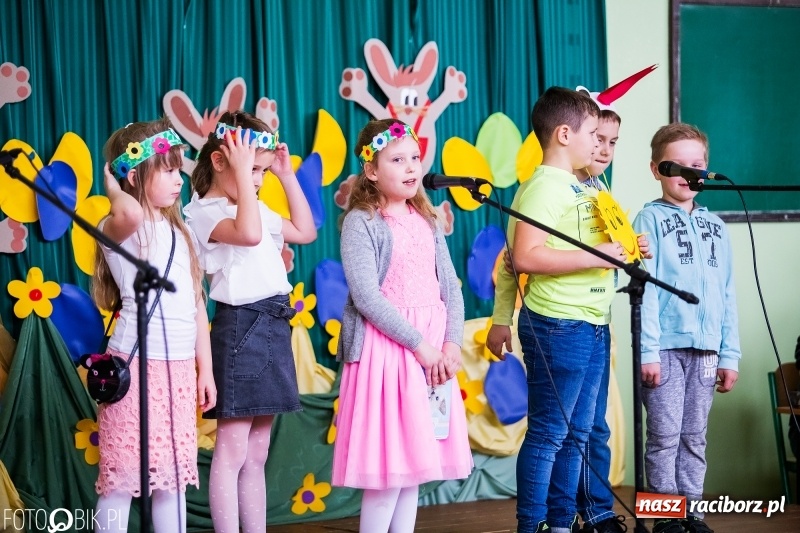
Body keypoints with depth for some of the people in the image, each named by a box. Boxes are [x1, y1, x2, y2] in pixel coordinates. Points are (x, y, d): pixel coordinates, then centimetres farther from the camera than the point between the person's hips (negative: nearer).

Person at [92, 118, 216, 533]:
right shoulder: (119, 229, -8)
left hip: (179, 368, 7)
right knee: (123, 474, -2)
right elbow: (130, 211, -35)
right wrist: (113, 187, -14)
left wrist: (205, 368, 13)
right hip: (136, 365, -7)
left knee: (173, 475, 12)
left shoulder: (177, 231, 14)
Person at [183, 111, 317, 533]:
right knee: (232, 451, -5)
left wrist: (287, 174, 17)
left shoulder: (256, 209, 15)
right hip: (241, 328, -9)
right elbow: (249, 234, -30)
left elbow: (305, 232, 24)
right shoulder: (203, 211, -11)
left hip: (273, 327, 9)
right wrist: (241, 171, -23)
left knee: (256, 452, 12)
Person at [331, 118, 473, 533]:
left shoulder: (426, 220, 13)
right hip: (387, 347, -6)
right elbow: (366, 297, -16)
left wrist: (452, 342, -6)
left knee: (417, 460, 8)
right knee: (387, 467, -7)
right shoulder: (360, 223, -6)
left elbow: (450, 287, 10)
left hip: (434, 349, 6)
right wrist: (419, 344, -18)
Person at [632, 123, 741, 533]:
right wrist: (648, 350, -15)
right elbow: (644, 289, -8)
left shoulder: (715, 226, 13)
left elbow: (727, 295, 12)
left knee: (695, 438, 10)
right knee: (665, 436, -1)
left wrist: (730, 354, 6)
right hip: (665, 346, -4)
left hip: (705, 349, 4)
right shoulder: (651, 219, -1)